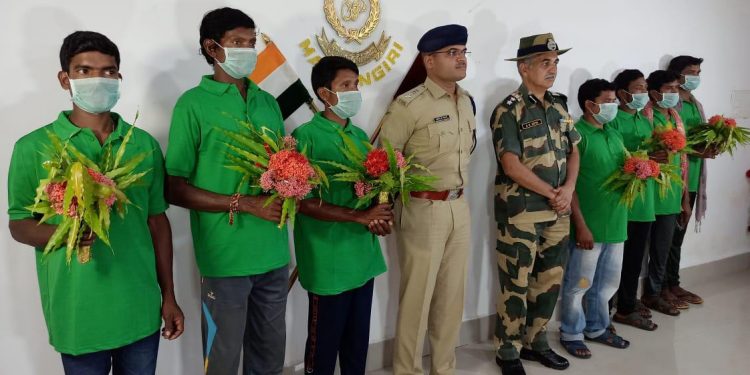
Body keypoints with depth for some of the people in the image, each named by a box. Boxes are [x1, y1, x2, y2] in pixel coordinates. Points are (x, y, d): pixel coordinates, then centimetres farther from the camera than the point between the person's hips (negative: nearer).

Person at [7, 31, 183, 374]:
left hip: (141, 308, 3)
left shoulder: (144, 144, 4)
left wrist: (168, 296, 8)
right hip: (78, 314, -2)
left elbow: (157, 221, 8)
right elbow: (19, 224, 0)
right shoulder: (34, 147, -4)